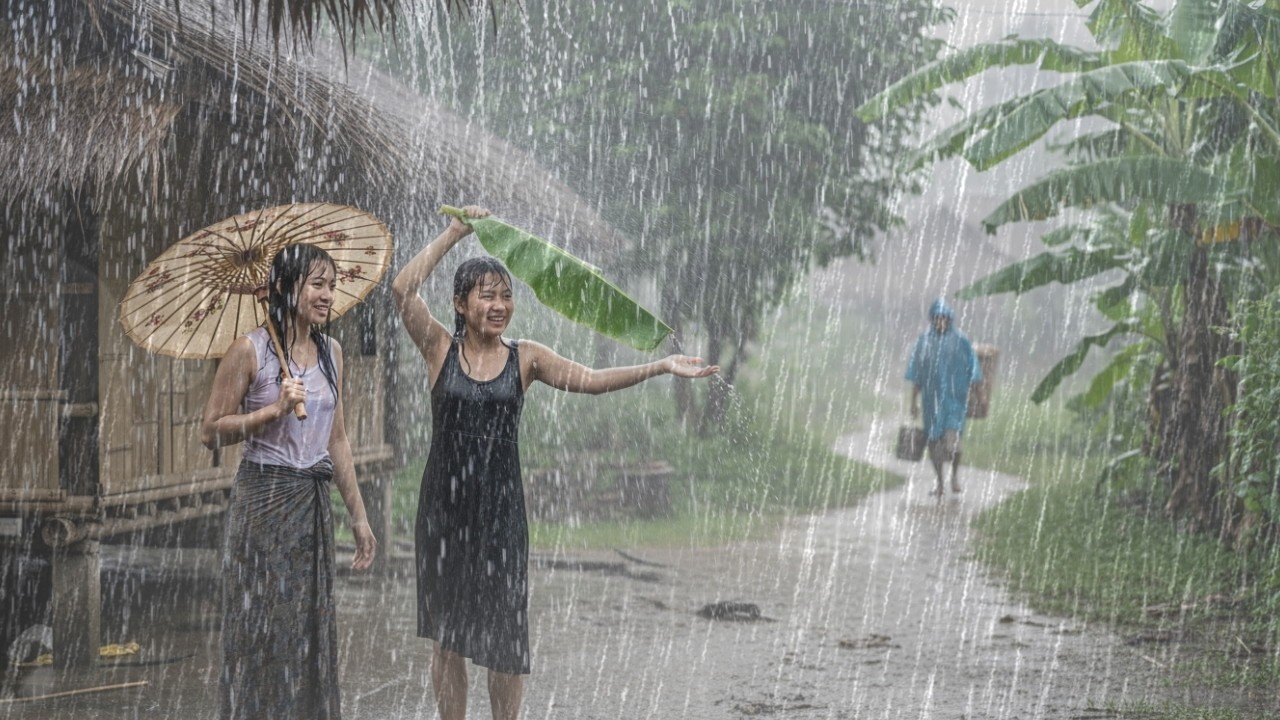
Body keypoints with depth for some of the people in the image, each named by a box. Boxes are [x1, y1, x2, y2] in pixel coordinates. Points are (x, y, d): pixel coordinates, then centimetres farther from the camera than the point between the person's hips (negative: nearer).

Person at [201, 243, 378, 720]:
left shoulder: (331, 352, 10)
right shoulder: (250, 350, -9)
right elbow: (211, 432, -8)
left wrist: (358, 515, 15)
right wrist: (275, 410, -19)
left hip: (314, 502, 6)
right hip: (264, 498, -6)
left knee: (311, 633, 9)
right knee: (263, 631, -2)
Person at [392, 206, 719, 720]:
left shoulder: (525, 358, 3)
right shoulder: (440, 348, 0)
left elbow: (588, 379, -6)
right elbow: (403, 289, -12)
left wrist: (660, 367, -16)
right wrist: (454, 233, -9)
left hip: (500, 505, 1)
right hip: (444, 504, 0)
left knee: (505, 637, 2)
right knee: (446, 634, 8)